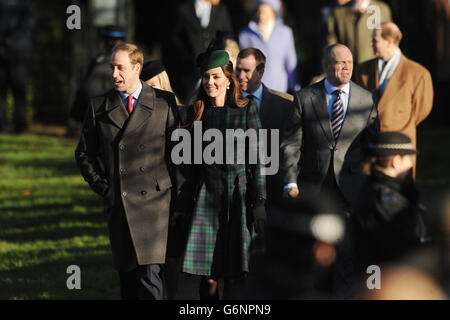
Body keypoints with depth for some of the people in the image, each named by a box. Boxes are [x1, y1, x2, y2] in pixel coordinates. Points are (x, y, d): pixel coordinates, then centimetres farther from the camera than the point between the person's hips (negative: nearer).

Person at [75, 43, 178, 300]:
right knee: (127, 278, 8)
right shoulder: (99, 107, 9)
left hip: (153, 202, -3)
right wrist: (102, 186, 6)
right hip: (118, 204, 3)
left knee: (150, 276, -14)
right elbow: (84, 153, 17)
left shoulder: (164, 103, 2)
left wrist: (171, 186, 2)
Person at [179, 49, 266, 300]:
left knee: (235, 274, -3)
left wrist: (259, 202, -5)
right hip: (206, 195, 2)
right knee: (209, 274, -5)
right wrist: (184, 202, 10)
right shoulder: (196, 112, 9)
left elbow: (257, 158, 1)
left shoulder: (247, 109, 3)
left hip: (238, 194, -2)